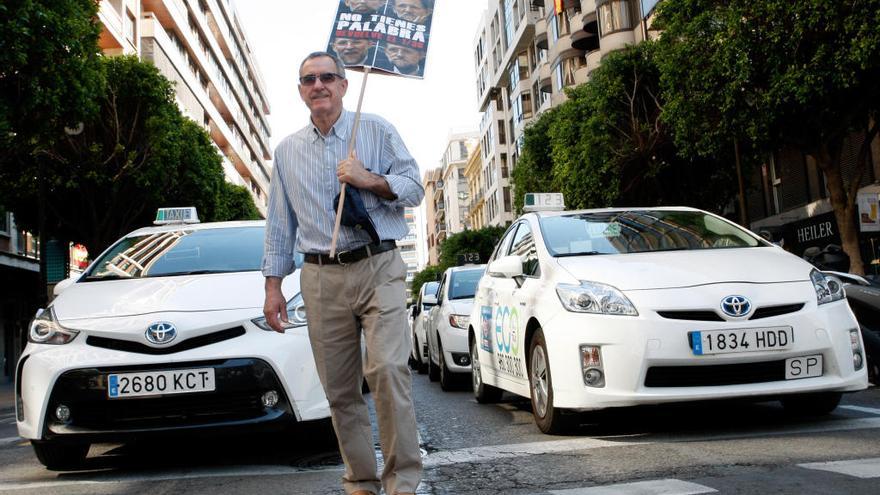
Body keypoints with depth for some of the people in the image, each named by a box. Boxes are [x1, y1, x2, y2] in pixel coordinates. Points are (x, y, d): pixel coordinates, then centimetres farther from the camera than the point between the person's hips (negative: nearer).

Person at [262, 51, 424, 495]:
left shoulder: (376, 130, 7)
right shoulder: (287, 151, 16)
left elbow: (415, 189, 3)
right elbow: (279, 224, 16)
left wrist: (368, 180, -13)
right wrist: (273, 285, 10)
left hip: (378, 269, -3)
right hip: (321, 279, 3)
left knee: (388, 369, -17)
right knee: (339, 388, 5)